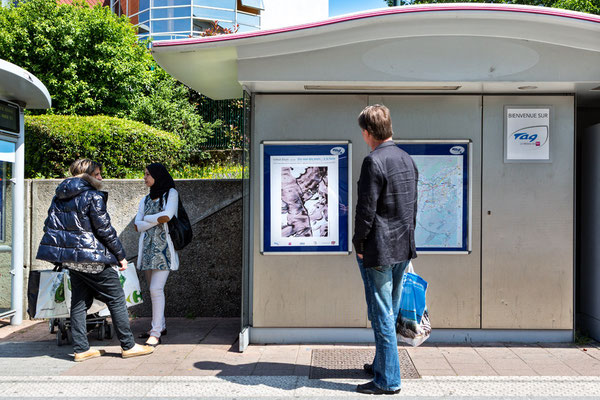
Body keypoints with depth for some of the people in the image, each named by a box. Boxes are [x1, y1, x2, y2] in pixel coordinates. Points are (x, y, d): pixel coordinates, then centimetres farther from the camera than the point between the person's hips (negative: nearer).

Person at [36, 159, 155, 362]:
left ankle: (81, 349, 16)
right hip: (91, 257, -8)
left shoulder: (59, 197, 12)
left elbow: (50, 225, 15)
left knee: (79, 301, 14)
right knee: (116, 299, 2)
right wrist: (120, 255, -5)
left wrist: (59, 252, 21)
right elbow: (104, 229, -13)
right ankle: (128, 346, 8)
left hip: (70, 258, 8)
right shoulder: (93, 196, -12)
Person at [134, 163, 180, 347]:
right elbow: (137, 226, 6)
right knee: (153, 290, 10)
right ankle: (160, 325, 23)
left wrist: (146, 219, -2)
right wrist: (157, 219, -6)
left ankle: (156, 333, -8)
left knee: (156, 289, -12)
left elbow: (168, 215, -15)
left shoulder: (171, 194, 2)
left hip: (163, 248, -6)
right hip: (147, 247, 6)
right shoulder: (145, 199, 17)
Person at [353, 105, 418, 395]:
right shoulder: (407, 160, 9)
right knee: (391, 311, 20)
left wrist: (358, 244, -8)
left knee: (382, 315, 0)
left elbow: (366, 209, -19)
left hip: (378, 250, -8)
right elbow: (413, 206, 14)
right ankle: (383, 363, 35)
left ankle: (388, 380, 9)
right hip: (403, 249, 9)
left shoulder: (373, 162, -17)